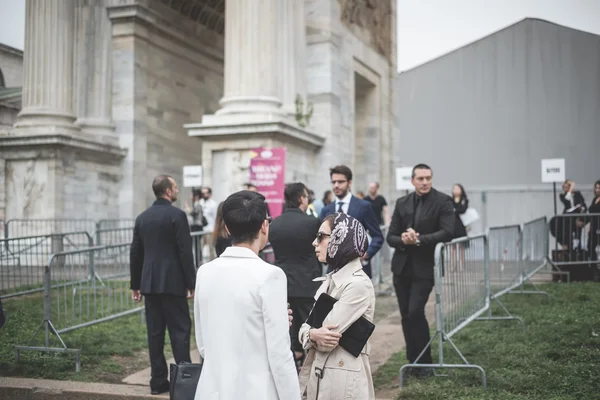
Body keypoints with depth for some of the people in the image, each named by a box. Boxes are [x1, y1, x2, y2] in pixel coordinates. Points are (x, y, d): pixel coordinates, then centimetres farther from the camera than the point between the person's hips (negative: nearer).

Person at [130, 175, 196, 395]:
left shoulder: (142, 217, 10)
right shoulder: (177, 215, -9)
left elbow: (135, 253, 11)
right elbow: (185, 252, -12)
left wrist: (136, 284, 17)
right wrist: (191, 283, -7)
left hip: (149, 283, 6)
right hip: (172, 283, -6)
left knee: (155, 333, 8)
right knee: (180, 330, -1)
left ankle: (158, 381, 12)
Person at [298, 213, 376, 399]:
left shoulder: (358, 285, -17)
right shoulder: (331, 279, 9)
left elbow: (327, 338, -20)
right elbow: (305, 328, 5)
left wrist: (311, 334, -1)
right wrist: (314, 334, -16)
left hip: (342, 379, -7)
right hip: (318, 375, 7)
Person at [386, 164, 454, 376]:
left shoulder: (443, 201, -6)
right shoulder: (402, 203, 7)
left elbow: (447, 233, -17)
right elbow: (391, 237, 6)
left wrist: (418, 239, -24)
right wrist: (403, 240, -16)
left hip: (425, 267, -4)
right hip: (402, 267, 5)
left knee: (415, 312, -13)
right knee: (406, 316, 8)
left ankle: (424, 362, 4)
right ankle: (413, 361, 21)